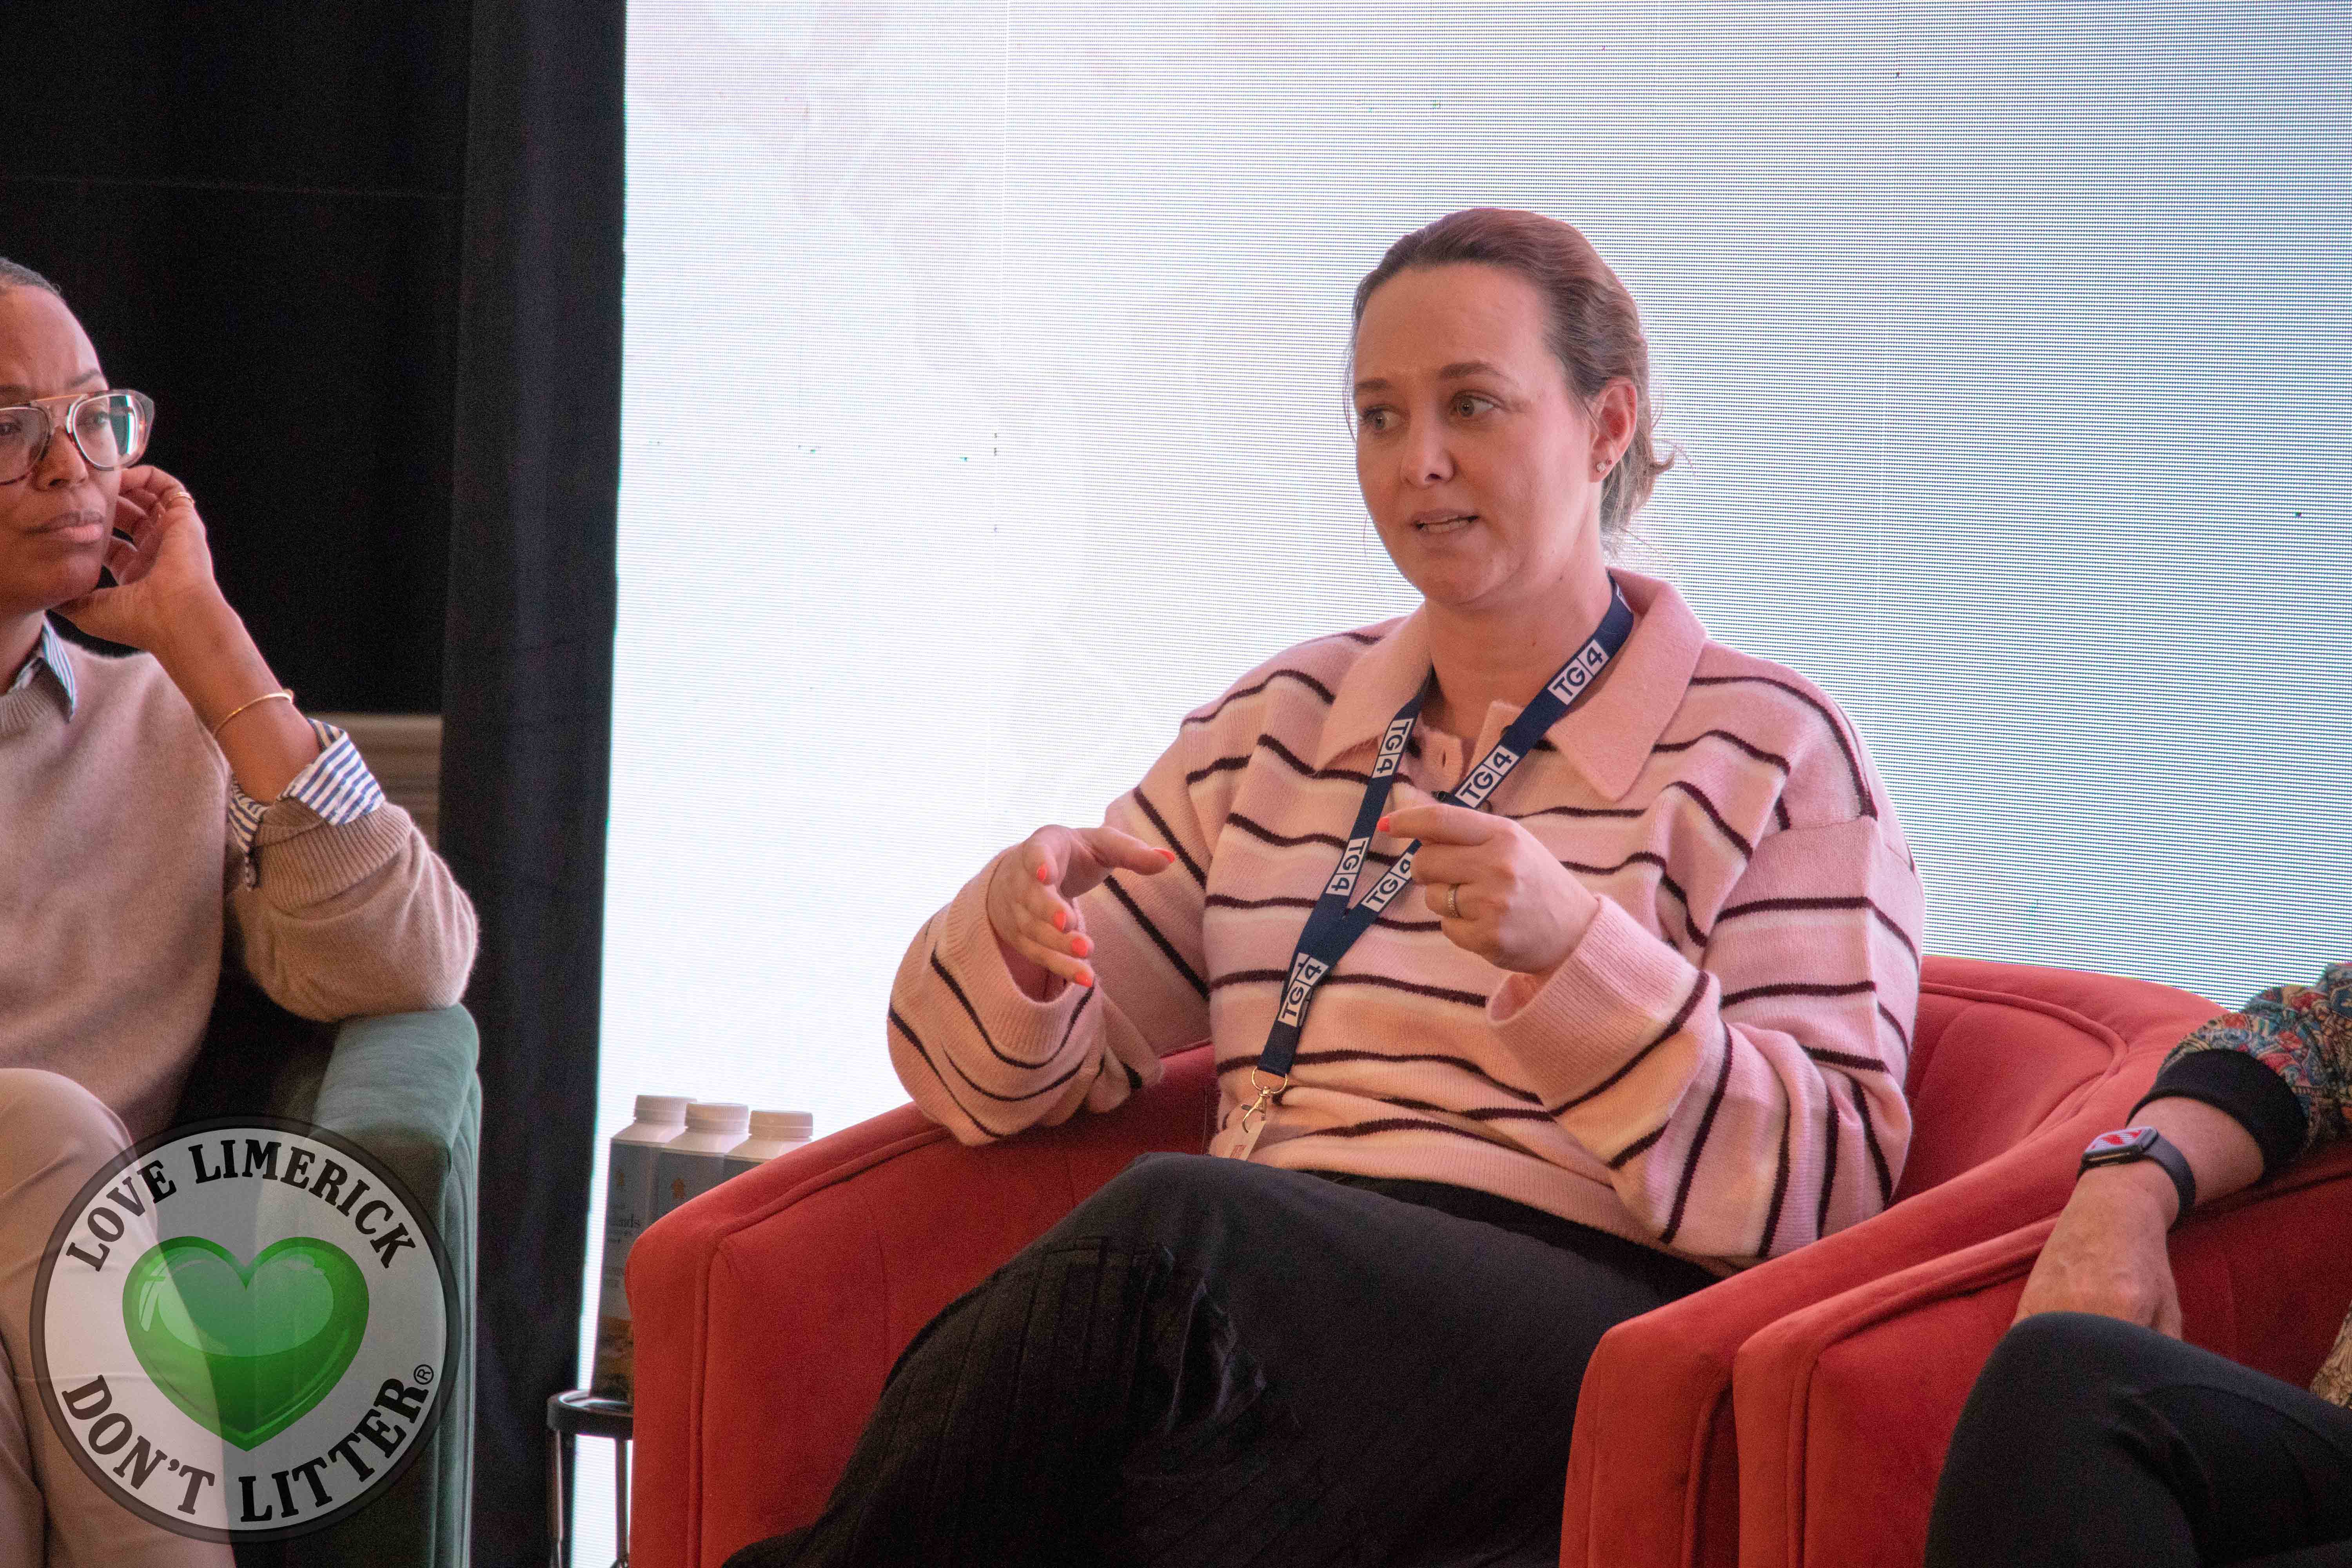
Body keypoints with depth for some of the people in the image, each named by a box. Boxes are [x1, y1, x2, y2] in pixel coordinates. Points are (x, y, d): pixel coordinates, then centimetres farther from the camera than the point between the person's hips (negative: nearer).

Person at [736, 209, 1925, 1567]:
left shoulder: (1769, 754, 7)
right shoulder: (1285, 724, 23)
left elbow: (1829, 1196, -3)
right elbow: (1008, 1082, 22)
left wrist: (1575, 950, -17)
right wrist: (1018, 932, -2)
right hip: (1250, 1298, 4)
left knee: (1169, 1232, -35)